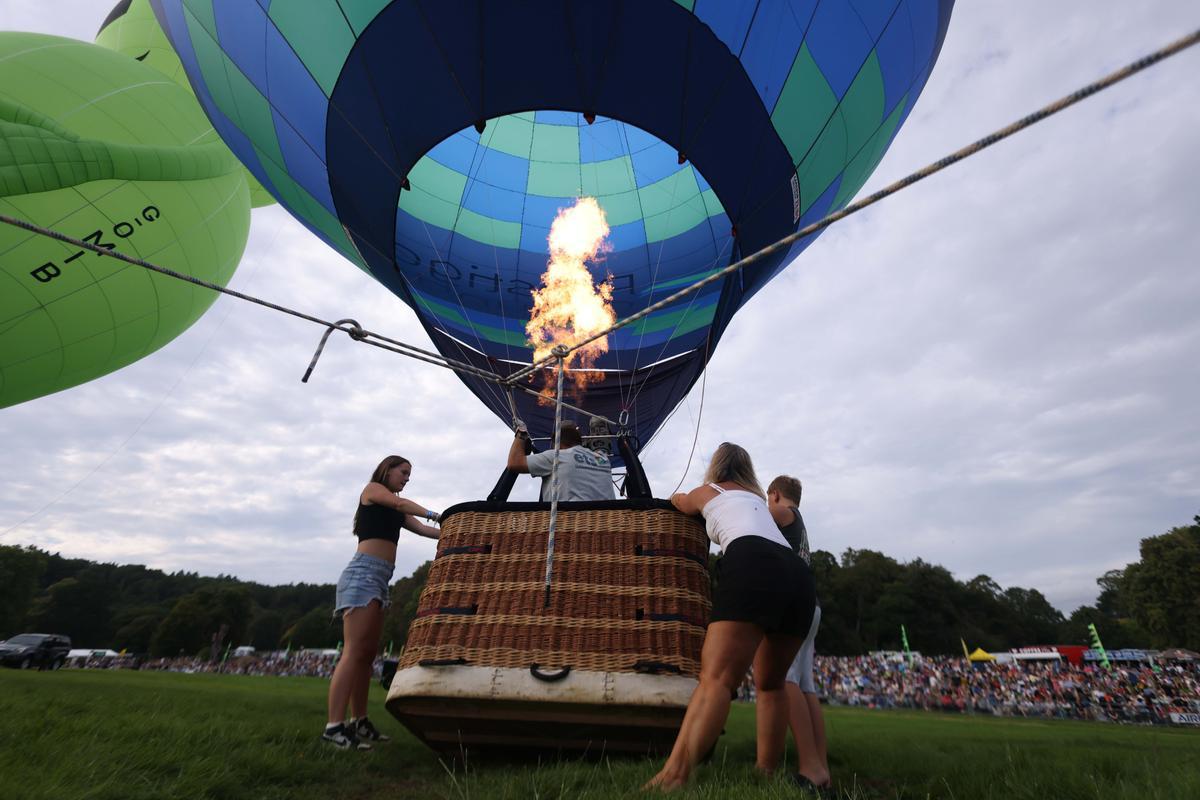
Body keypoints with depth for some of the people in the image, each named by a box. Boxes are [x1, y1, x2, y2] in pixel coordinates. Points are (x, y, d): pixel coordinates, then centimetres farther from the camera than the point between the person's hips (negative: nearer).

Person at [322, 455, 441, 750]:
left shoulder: (396, 512, 25)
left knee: (368, 653, 7)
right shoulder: (372, 489, 6)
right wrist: (434, 514, -23)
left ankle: (358, 721, 12)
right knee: (354, 652, -13)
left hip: (380, 579, 8)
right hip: (363, 573, -8)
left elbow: (422, 529, 14)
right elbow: (399, 503, -12)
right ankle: (334, 726, -14)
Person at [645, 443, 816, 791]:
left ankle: (673, 777, -29)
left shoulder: (704, 492, 24)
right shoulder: (758, 496, 36)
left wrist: (680, 499, 69)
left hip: (753, 566, -6)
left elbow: (677, 502, 48)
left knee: (716, 678, -17)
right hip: (799, 575, 6)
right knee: (771, 684, 19)